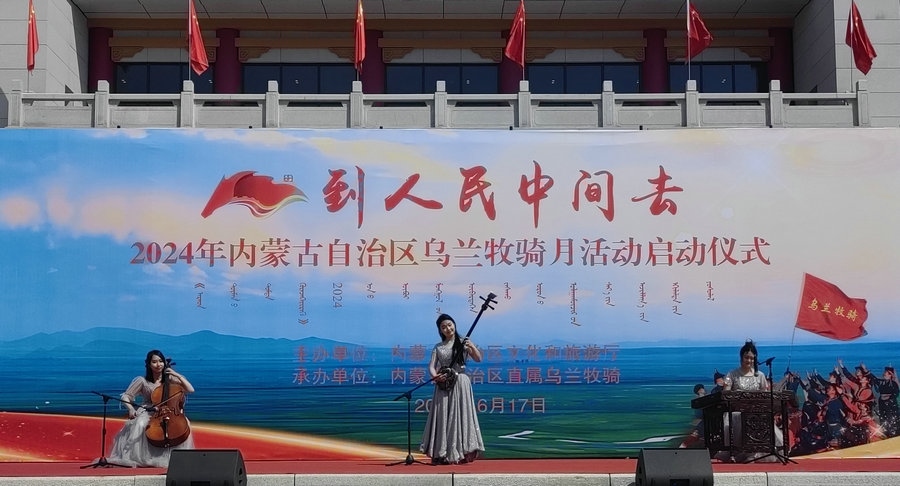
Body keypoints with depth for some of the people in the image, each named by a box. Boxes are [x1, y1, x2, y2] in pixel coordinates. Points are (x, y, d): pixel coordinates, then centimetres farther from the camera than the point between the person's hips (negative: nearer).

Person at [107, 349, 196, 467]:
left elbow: (190, 390, -7)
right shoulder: (142, 381, -4)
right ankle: (135, 458, -23)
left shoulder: (170, 378, 0)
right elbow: (126, 396, 0)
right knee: (140, 425, -37)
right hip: (147, 412, -2)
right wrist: (131, 409, -19)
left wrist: (178, 375, -15)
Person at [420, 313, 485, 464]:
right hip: (443, 385, 3)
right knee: (443, 418, 2)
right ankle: (443, 454, 6)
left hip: (460, 384, -3)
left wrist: (472, 347, -23)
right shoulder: (438, 347, 11)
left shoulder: (463, 343, 4)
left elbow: (478, 358, -4)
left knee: (460, 416, -4)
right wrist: (435, 376, -19)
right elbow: (432, 366, 2)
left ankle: (462, 452, -2)